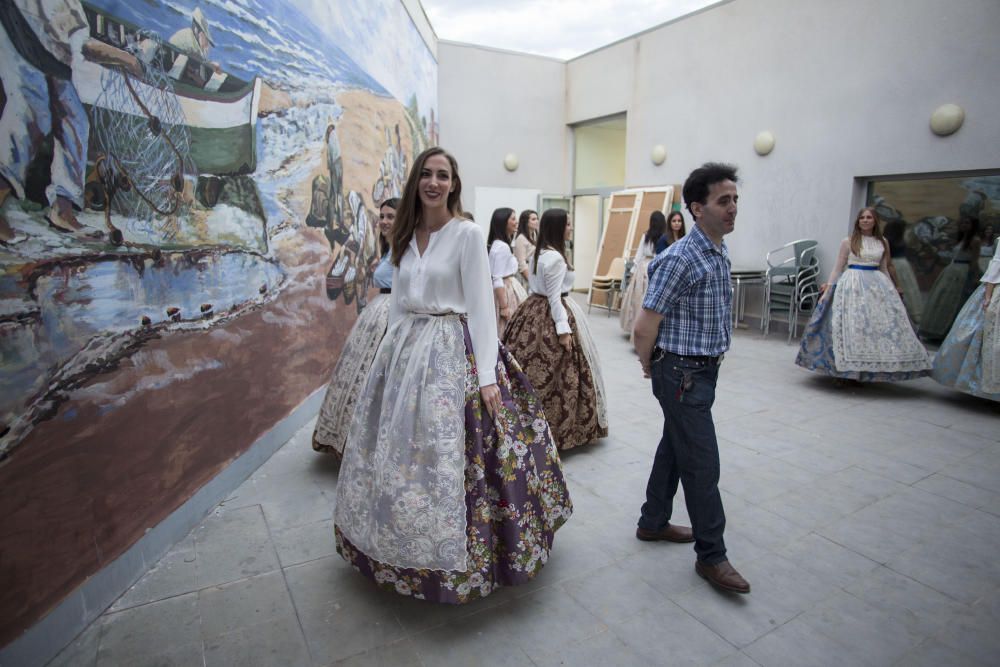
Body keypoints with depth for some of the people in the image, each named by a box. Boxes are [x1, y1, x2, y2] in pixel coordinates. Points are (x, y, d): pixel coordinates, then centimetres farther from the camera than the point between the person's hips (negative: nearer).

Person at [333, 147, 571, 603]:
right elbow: (398, 303, 15)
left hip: (452, 354, -6)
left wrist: (488, 375, -17)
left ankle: (450, 559, 17)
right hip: (403, 350, 6)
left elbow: (481, 306, -11)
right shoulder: (406, 236, 12)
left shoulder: (469, 234, -6)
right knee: (398, 453, 13)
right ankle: (402, 548, 34)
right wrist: (390, 355, 13)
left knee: (444, 456, -4)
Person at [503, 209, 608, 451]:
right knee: (555, 375, -2)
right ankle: (557, 429, 7)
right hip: (549, 315, -10)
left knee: (532, 368, 13)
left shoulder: (538, 252, 12)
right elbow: (554, 297, -21)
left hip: (534, 309, 10)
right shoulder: (555, 257, -18)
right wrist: (563, 329, -20)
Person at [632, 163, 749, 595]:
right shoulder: (680, 259, -21)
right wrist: (649, 366, -3)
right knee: (702, 463, 0)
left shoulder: (721, 252, 9)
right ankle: (711, 555, 16)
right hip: (682, 373, -9)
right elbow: (645, 325, -19)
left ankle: (653, 522, 36)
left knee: (674, 447, 19)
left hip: (704, 370, 9)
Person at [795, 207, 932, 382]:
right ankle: (849, 369, -1)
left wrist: (892, 289, 17)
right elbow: (839, 267, 4)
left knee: (880, 323, -1)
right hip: (853, 285, -4)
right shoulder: (848, 242, 3)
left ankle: (871, 370, 7)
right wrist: (829, 285, -5)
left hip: (877, 286, 4)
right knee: (852, 323, -8)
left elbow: (884, 269, 18)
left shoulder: (882, 242, 12)